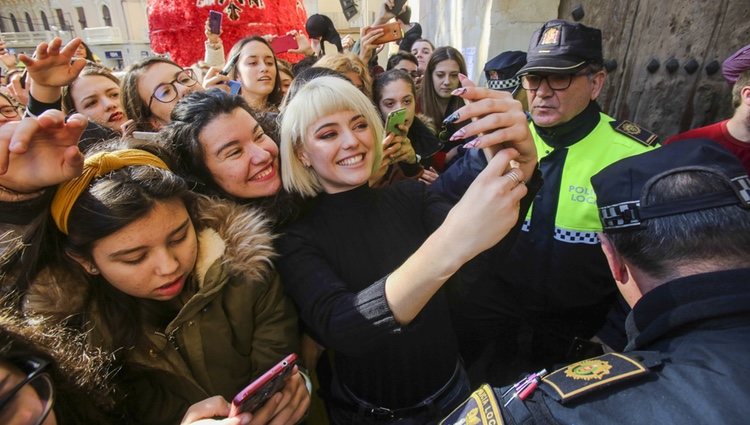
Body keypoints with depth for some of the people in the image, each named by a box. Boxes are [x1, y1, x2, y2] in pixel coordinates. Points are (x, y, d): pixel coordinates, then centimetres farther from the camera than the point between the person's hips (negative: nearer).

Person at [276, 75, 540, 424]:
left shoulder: (409, 197, -8)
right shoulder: (298, 241, -16)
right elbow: (337, 328, -36)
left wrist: (523, 164, -43)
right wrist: (449, 244, -51)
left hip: (450, 392, 3)